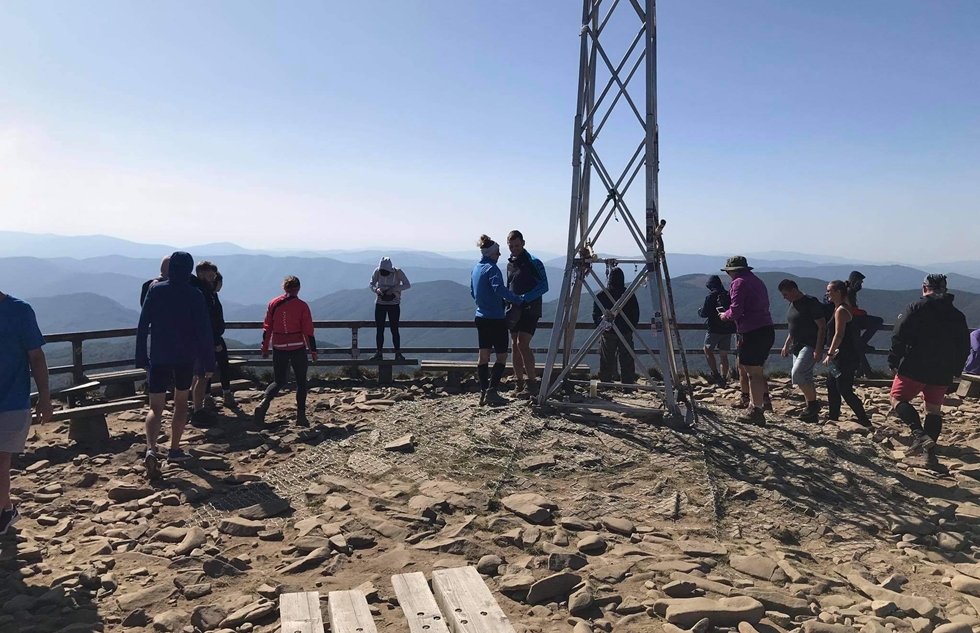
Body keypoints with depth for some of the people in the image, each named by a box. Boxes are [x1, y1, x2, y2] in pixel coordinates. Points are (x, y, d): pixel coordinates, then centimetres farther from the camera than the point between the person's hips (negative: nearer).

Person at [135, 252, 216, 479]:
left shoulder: (155, 290, -2)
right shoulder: (195, 295, -6)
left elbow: (143, 326, -2)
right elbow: (204, 331, -8)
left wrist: (141, 358, 4)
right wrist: (208, 362, -2)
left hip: (159, 358, 0)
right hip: (186, 358, 0)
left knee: (155, 407, 1)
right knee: (181, 402, 17)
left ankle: (151, 449, -21)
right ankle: (174, 450, 21)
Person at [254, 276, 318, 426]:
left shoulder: (273, 303, 3)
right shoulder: (302, 306, -6)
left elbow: (267, 328, 5)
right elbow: (308, 331, -6)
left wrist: (265, 348, 12)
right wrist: (313, 350, 1)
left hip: (279, 348, 3)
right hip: (298, 348, -3)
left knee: (278, 381, 14)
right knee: (301, 381, 10)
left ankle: (264, 403, -12)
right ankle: (301, 416, 7)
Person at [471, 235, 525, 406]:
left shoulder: (475, 269, 11)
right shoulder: (492, 268, -15)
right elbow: (500, 289, -31)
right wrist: (519, 300, -30)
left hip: (481, 318, 8)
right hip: (496, 318, -8)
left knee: (484, 355, 9)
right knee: (501, 356, 1)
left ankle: (483, 392, 10)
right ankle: (492, 391, -7)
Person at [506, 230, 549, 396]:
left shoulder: (533, 262, -8)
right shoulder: (510, 263, 13)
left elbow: (544, 286, -12)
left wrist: (525, 299, -22)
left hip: (530, 310, -7)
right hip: (515, 311, 7)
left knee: (522, 344, -17)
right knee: (515, 346, 7)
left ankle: (532, 383, -11)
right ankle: (519, 384, 15)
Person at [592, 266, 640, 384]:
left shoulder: (601, 295, -7)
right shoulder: (630, 295, -5)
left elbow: (595, 315, -2)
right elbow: (636, 315, 2)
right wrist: (631, 329, 14)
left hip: (607, 334, 0)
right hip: (626, 334, 0)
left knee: (606, 362, 8)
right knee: (627, 363, 8)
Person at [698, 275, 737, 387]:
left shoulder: (711, 296, -11)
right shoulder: (729, 296, 5)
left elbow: (704, 313, -13)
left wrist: (700, 310, 8)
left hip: (715, 329, -5)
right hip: (728, 330, 5)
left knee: (707, 350, 11)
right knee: (723, 355, 12)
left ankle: (715, 374, -1)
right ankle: (723, 378, 12)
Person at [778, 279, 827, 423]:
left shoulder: (811, 303, -13)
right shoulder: (792, 304, 13)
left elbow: (822, 326, -15)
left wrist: (818, 349, -21)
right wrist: (786, 345, 20)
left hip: (811, 346, -9)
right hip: (797, 346, 9)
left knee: (798, 373, -23)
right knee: (805, 379, 10)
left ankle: (813, 403, -7)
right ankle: (812, 413, 17)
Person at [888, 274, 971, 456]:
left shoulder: (915, 308, -5)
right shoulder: (958, 315, 11)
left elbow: (898, 337, -11)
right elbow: (964, 347, 16)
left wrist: (894, 362, -4)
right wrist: (955, 371, 23)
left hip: (914, 368, -5)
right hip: (942, 373, 5)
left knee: (898, 400, 2)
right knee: (934, 410, 13)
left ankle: (919, 433, -18)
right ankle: (929, 447, 10)